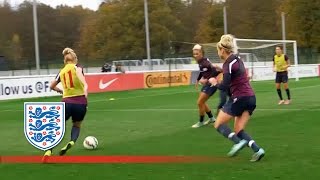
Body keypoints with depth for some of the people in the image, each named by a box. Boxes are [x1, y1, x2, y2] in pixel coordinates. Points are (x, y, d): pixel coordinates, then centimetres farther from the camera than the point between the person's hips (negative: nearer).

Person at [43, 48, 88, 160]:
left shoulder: (61, 72, 14)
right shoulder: (77, 67, 3)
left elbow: (52, 86, 26)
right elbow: (79, 72, -22)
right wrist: (85, 86, -32)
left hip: (67, 102, 2)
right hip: (80, 102, -2)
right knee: (77, 125, 23)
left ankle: (49, 151, -8)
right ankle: (71, 142, -6)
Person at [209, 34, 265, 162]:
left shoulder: (229, 64, -13)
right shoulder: (236, 59, 13)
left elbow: (225, 86, -16)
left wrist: (215, 83, 2)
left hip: (239, 98, -9)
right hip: (250, 97, 9)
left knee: (219, 124, 4)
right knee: (238, 130, 9)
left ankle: (238, 142, -18)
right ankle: (257, 150, -10)